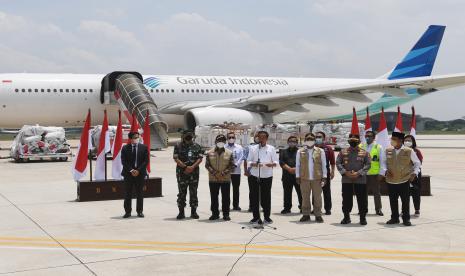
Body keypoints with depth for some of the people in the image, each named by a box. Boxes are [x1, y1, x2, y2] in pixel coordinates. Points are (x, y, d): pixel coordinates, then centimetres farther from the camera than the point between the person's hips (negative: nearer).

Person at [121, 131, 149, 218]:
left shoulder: (144, 147, 4)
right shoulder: (125, 148, 3)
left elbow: (146, 161, -1)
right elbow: (123, 161, -1)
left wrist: (138, 170, -11)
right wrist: (131, 170, -12)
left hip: (140, 173, 0)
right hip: (128, 173, 0)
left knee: (139, 193, 5)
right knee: (128, 193, 3)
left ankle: (140, 211, 12)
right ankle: (127, 211, 9)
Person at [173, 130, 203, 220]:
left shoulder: (197, 146, 8)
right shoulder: (178, 146, 2)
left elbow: (200, 158, 2)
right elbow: (176, 158, -5)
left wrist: (192, 167, -12)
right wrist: (185, 167, -15)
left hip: (194, 172, 2)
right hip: (182, 172, -2)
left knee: (193, 192, 5)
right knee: (182, 193, 1)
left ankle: (193, 211, 13)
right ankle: (181, 212, 9)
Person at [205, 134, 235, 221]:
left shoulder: (229, 153, 3)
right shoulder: (210, 153, 4)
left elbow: (232, 165, 1)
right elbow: (207, 165, 3)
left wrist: (223, 173, -11)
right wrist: (214, 173, -11)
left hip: (226, 179, -1)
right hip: (213, 179, 1)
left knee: (226, 198, 3)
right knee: (214, 197, 7)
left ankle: (226, 214, 12)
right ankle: (215, 213, 17)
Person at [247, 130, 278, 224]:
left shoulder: (271, 148, 7)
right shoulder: (253, 148, 8)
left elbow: (276, 161, 4)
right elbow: (248, 161, 6)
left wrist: (272, 164, -17)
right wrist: (254, 164, -15)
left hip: (267, 176, -1)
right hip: (255, 176, 1)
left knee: (266, 196, 2)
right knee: (255, 196, 1)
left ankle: (267, 216, 13)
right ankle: (256, 216, 9)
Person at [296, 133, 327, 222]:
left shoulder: (320, 151, 7)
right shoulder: (300, 151, 9)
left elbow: (324, 165, 6)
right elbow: (297, 165, 10)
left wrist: (324, 177, 0)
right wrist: (297, 177, 4)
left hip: (317, 178, -1)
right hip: (304, 178, 1)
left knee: (317, 197, 2)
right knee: (305, 197, 4)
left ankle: (318, 215, 9)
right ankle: (306, 214, 12)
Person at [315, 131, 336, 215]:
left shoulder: (328, 148, 3)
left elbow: (332, 162, 2)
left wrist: (332, 171, -5)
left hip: (325, 172, -2)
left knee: (326, 191, 2)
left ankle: (328, 209, 7)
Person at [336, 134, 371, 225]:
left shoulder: (364, 152, 3)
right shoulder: (343, 152, 7)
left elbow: (368, 164, -3)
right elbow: (338, 163, 2)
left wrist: (359, 173, -14)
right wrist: (345, 172, -11)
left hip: (360, 180, -1)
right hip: (346, 180, 1)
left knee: (362, 199, 2)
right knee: (346, 199, 6)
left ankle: (363, 217, 13)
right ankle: (346, 217, 19)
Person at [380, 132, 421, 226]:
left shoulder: (409, 151, -2)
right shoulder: (388, 151, 5)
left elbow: (417, 163, 7)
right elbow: (383, 162, 11)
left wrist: (414, 173, -5)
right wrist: (385, 171, -6)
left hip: (404, 180, -3)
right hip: (391, 181, 3)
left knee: (405, 201, 1)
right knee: (393, 201, 10)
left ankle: (406, 219, 13)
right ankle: (394, 218, 23)